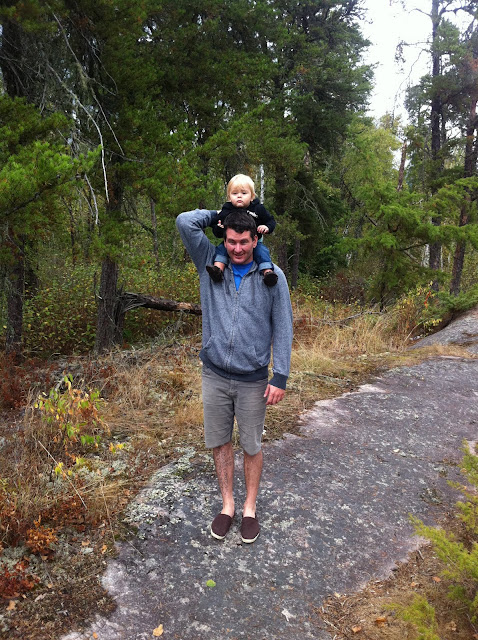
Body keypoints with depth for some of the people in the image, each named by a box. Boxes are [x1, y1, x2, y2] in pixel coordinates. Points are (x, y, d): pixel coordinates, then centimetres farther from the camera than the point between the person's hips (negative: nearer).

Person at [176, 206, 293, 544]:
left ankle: (250, 508, 33)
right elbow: (185, 221, -9)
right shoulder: (210, 263, 0)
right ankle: (227, 504, 34)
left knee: (252, 446, 12)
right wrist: (223, 213, 1)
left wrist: (280, 376, -10)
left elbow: (283, 328, -5)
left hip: (253, 379, -2)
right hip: (215, 375, 2)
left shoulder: (272, 276, -6)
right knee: (220, 442, 14)